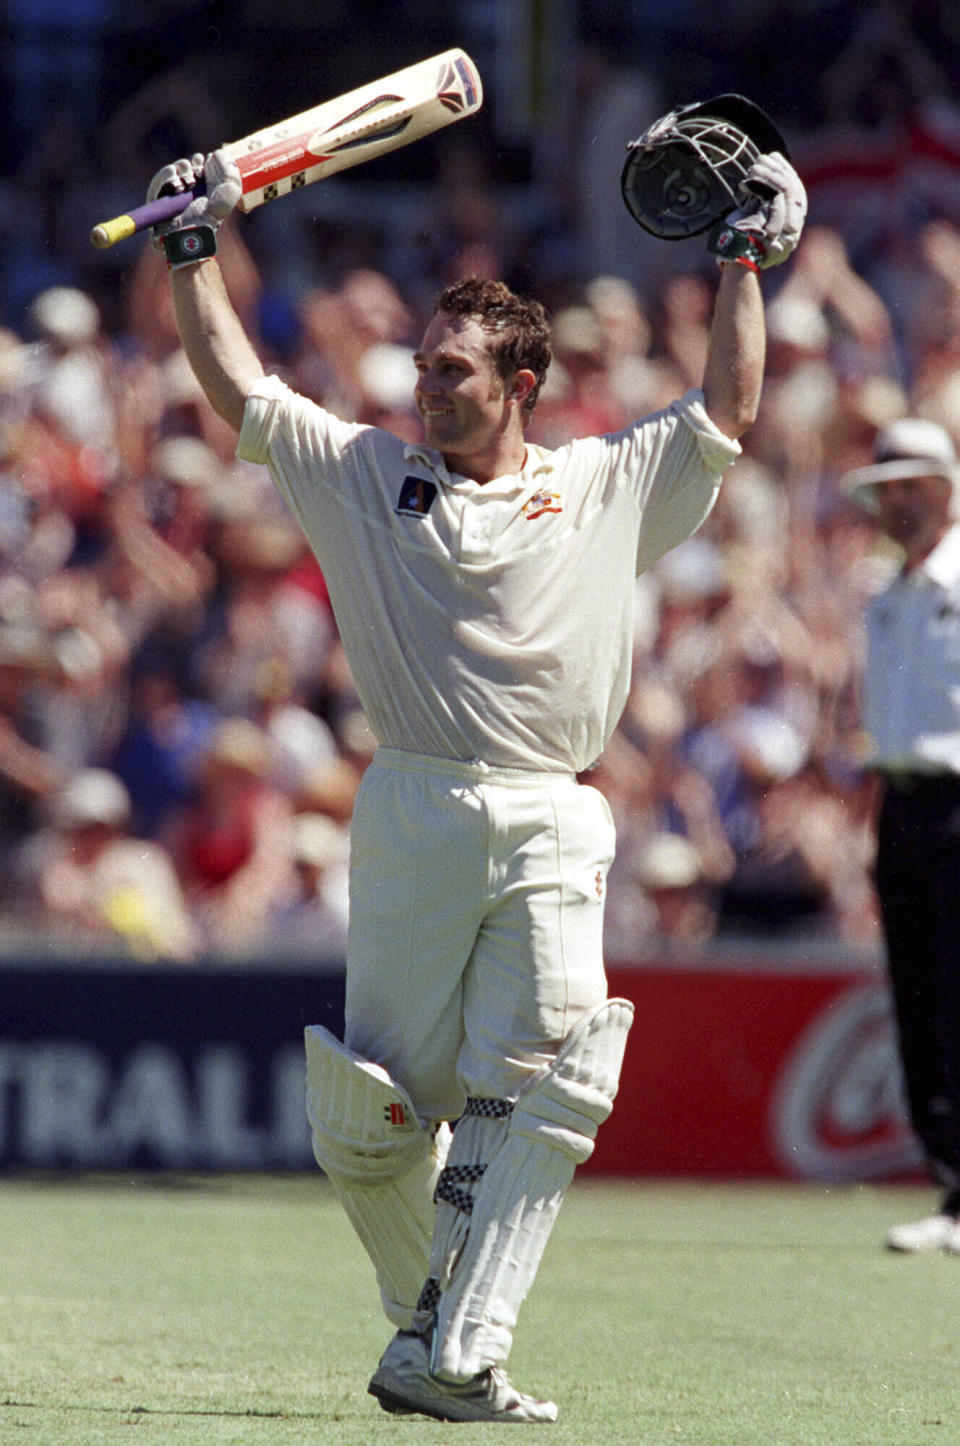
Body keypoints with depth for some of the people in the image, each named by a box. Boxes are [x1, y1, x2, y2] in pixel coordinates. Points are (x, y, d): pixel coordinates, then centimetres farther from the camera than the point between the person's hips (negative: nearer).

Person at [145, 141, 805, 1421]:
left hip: (551, 834, -1)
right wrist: (194, 253, 5)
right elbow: (240, 390, 12)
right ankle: (425, 1317, 18)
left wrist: (747, 259, 11)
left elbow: (728, 411, 13)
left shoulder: (607, 486, 12)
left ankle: (461, 1361, -16)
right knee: (370, 1120, -2)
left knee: (533, 1098, -14)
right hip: (411, 821, 1)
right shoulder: (365, 476, 13)